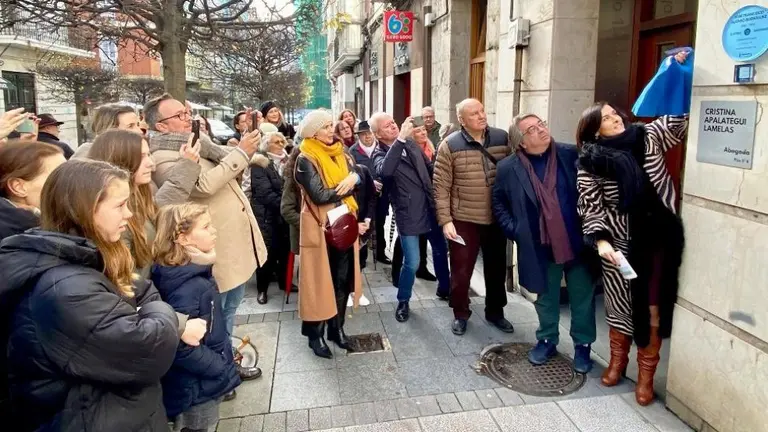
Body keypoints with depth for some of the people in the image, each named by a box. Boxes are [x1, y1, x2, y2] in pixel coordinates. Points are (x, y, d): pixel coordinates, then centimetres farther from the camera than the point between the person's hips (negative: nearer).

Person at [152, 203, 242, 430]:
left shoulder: (197, 271, 0)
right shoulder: (187, 287, -29)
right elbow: (181, 347, -31)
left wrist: (225, 357, 9)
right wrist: (223, 369, -21)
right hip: (195, 387, -9)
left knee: (201, 427, 26)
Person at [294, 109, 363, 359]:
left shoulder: (340, 153, 10)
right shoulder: (306, 160, -11)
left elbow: (359, 177, 1)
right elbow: (319, 196, -20)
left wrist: (353, 178, -20)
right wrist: (345, 187, -11)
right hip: (320, 226, -6)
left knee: (342, 279, 12)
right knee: (320, 281, 3)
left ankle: (337, 327, 26)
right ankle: (315, 334, 16)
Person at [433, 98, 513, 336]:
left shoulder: (503, 138, -1)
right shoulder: (450, 145, -10)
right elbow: (441, 186, -10)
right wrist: (445, 220, -14)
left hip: (497, 219, 3)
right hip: (464, 220, -3)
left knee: (497, 268, 17)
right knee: (461, 270, 8)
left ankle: (495, 312, 37)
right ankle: (460, 314, 29)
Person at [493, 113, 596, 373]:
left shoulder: (572, 155, -6)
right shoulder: (508, 168, -6)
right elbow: (498, 203, 7)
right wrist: (514, 230, -2)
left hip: (578, 243, 0)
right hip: (541, 247, 0)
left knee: (582, 298, 12)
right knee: (546, 298, 17)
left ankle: (583, 345, 31)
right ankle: (547, 340, 37)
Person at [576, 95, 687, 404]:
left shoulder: (648, 137, 1)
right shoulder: (590, 164, -7)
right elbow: (591, 209, -6)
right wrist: (601, 241, -19)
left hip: (660, 236, 2)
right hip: (620, 243, -1)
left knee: (654, 307, 7)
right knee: (620, 303, 13)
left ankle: (646, 375, 24)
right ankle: (617, 360, 37)